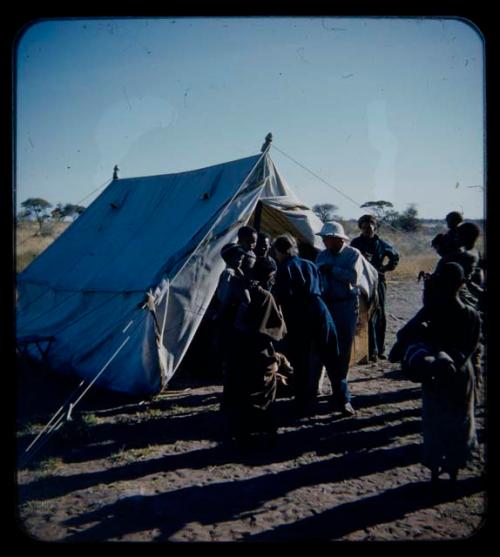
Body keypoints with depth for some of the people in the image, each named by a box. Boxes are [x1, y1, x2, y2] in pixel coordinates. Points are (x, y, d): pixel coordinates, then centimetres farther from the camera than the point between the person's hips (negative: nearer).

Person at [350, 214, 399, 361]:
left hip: (378, 281, 3)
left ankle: (380, 349, 17)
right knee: (369, 317, -7)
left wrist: (386, 268, 7)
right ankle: (373, 350, -5)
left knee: (380, 317, 7)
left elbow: (395, 256, 20)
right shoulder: (356, 243, 0)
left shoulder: (381, 244, 7)